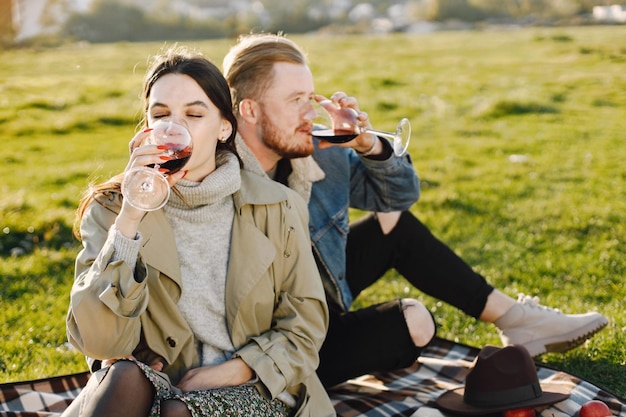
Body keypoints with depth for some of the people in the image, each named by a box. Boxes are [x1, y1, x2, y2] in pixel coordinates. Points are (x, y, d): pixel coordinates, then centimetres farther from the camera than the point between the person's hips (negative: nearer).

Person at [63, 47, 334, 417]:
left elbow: (304, 329, 6)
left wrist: (230, 371, -11)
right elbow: (100, 343, -16)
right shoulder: (110, 210, -2)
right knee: (124, 376, -32)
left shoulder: (277, 209, 0)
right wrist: (130, 217, -24)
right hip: (155, 384, 1)